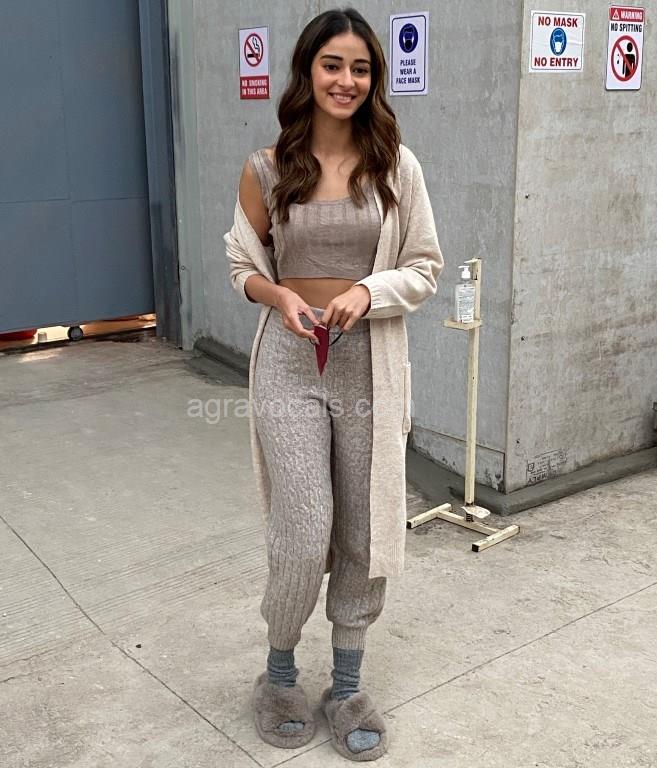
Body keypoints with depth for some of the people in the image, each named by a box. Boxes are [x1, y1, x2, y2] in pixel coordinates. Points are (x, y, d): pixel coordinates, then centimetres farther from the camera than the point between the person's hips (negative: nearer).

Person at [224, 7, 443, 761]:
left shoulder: (396, 165, 0)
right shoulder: (267, 169, -1)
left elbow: (425, 267, 3)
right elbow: (243, 267, 7)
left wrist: (368, 292, -16)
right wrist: (280, 297, -14)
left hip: (370, 363, 2)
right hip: (290, 362, -1)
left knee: (364, 532, 9)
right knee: (303, 535, -3)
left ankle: (347, 687, 30)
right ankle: (279, 671, 27)